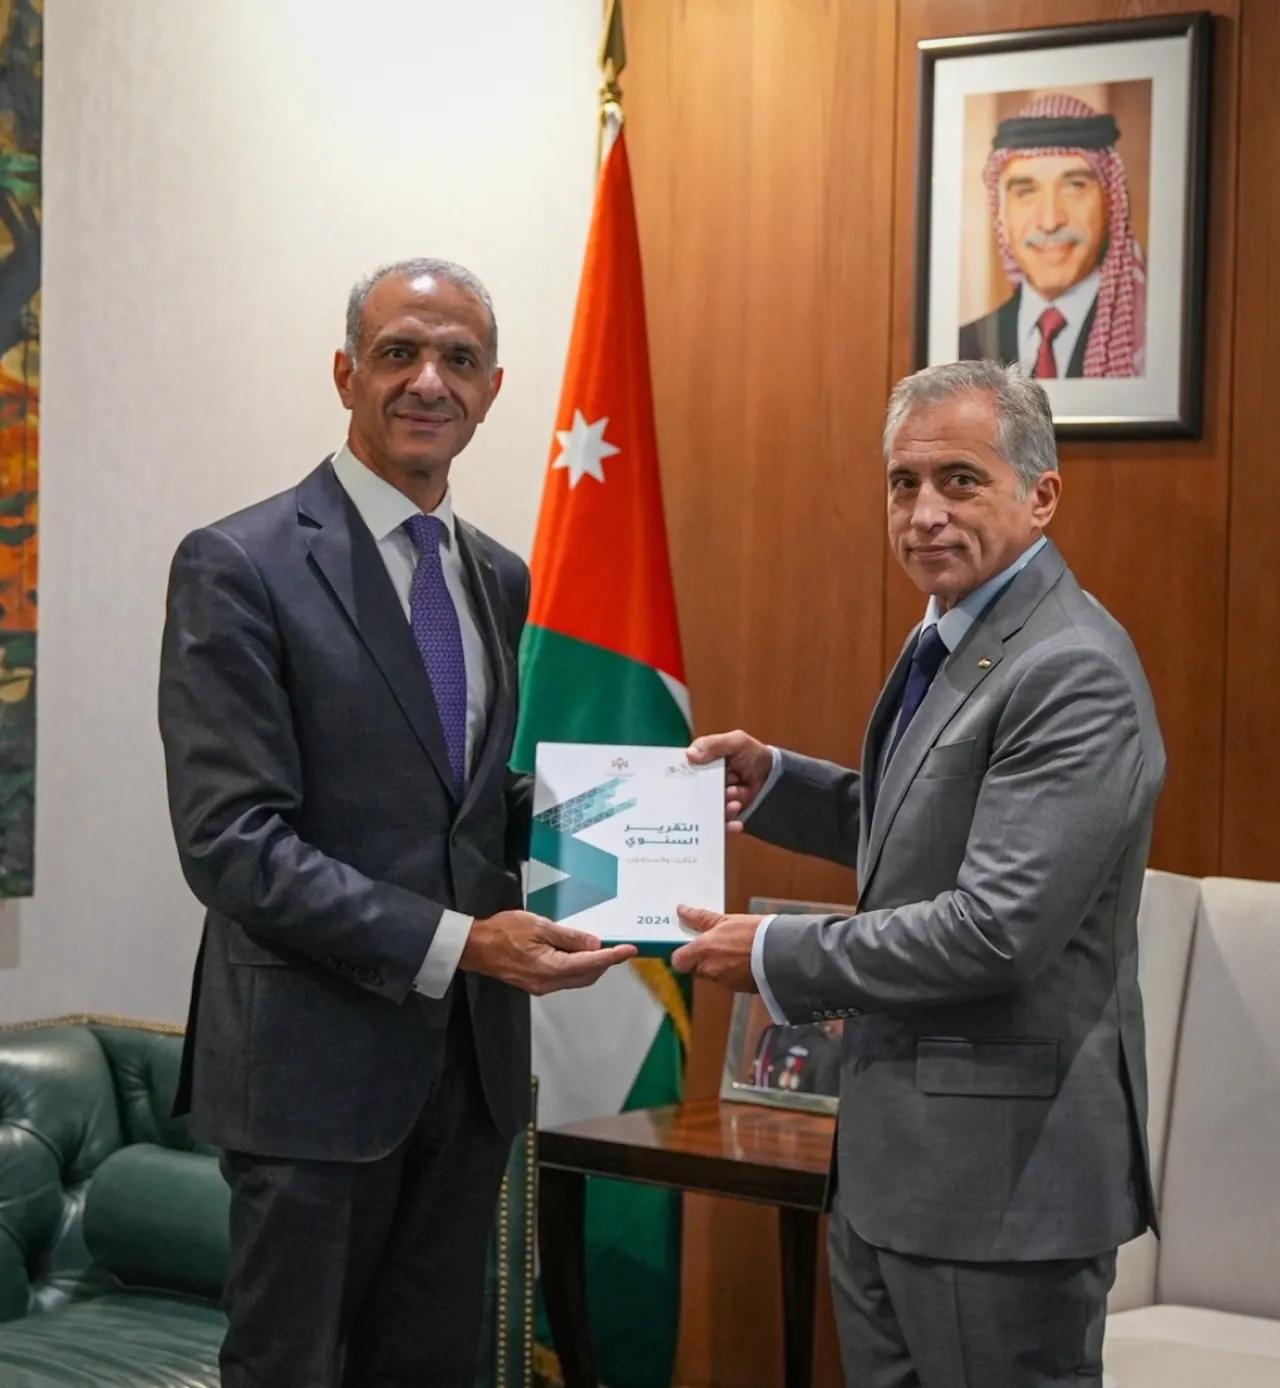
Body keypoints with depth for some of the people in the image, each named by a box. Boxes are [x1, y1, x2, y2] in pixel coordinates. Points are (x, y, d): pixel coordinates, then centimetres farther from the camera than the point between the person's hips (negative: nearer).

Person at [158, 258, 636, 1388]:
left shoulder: (502, 581, 12)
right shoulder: (240, 568, -10)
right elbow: (232, 839, -17)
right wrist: (455, 942, -23)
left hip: (474, 1054, 7)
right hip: (315, 1053, -6)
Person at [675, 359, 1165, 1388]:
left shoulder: (1072, 672, -20)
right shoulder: (949, 638, 10)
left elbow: (997, 927, -25)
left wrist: (778, 956, -16)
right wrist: (776, 782, 6)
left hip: (1000, 1167, -9)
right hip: (894, 1152, 9)